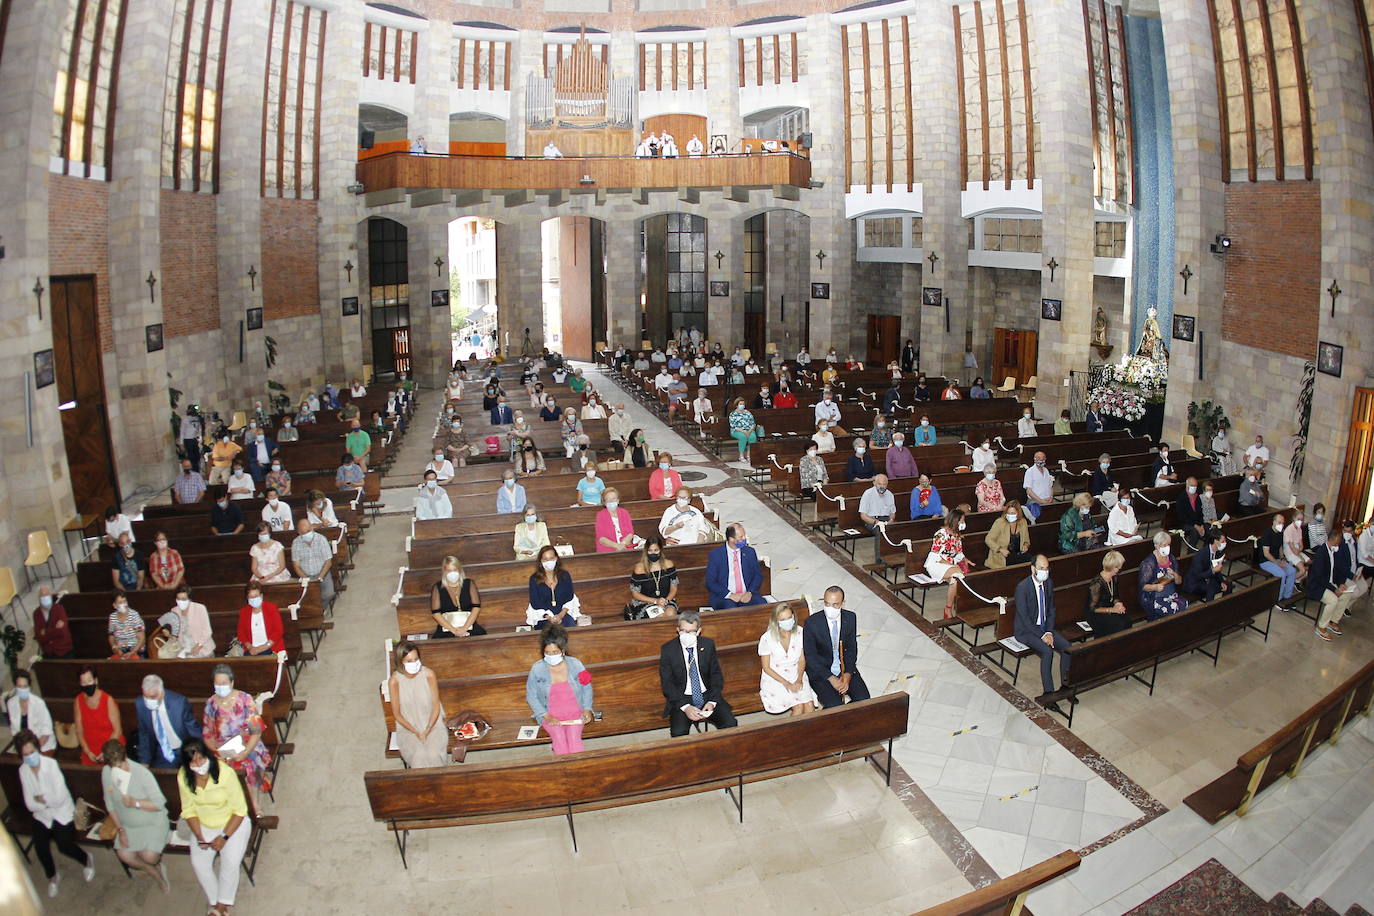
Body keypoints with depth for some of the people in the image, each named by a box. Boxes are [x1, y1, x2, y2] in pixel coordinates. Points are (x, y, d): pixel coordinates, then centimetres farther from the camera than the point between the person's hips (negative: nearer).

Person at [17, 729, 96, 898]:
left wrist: (42, 799, -10)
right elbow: (30, 804, -7)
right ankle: (52, 876, 16)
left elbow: (59, 797, -21)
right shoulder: (23, 770, -6)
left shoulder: (51, 764, -20)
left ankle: (87, 859, 18)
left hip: (63, 813, -4)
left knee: (64, 846, -15)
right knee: (40, 846, -14)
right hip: (42, 816, 4)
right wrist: (49, 802, -19)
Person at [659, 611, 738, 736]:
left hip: (707, 696, 2)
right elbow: (667, 683, -7)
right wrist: (685, 707, -19)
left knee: (730, 724, -20)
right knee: (678, 732, -29)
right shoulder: (668, 649, -5)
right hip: (681, 699, -2)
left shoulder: (708, 645, 2)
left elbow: (716, 675, 5)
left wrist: (712, 702, -11)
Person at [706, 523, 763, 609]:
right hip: (724, 597, -3)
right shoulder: (715, 554, -1)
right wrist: (729, 595, -16)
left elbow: (758, 575, 10)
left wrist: (750, 592, -9)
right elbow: (710, 582, -4)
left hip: (747, 595, 3)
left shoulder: (749, 552, 10)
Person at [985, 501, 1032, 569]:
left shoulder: (1023, 522, 5)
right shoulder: (999, 522, -10)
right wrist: (1000, 549, -21)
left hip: (1018, 553, 6)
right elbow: (988, 539, -8)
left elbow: (1026, 539, 21)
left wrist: (1026, 545, -3)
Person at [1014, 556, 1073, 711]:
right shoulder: (1023, 587, -20)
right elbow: (1024, 617, -19)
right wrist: (1042, 635, -21)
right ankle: (1049, 694, -20)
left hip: (1045, 627, 6)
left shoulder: (1049, 583, 0)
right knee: (1047, 651, -28)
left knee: (1067, 646, -16)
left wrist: (1049, 632, -6)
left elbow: (1051, 610, 7)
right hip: (1026, 630, -6)